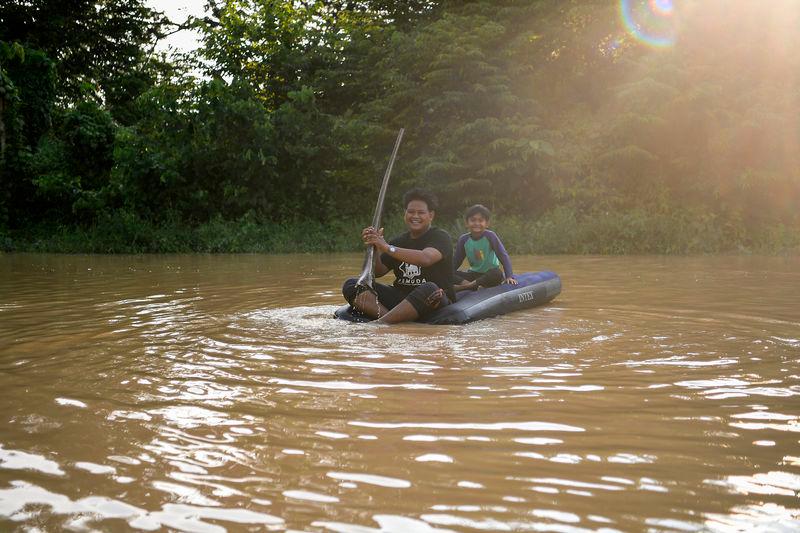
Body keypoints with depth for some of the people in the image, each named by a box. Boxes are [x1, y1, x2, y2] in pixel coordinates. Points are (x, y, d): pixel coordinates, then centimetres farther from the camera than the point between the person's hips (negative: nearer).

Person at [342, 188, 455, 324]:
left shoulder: (441, 237, -3)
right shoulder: (399, 241, 15)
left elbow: (425, 259, -25)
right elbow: (377, 272, 11)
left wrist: (387, 248, -27)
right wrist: (374, 248, -7)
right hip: (400, 297, 5)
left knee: (429, 289, -41)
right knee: (350, 285, -10)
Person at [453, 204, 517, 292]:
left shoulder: (490, 236, -13)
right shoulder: (463, 239, -4)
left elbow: (503, 256, -13)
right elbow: (456, 261, 4)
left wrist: (509, 276, -22)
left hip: (491, 273, -3)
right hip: (474, 274, 3)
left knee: (497, 274, -38)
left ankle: (467, 286, -26)